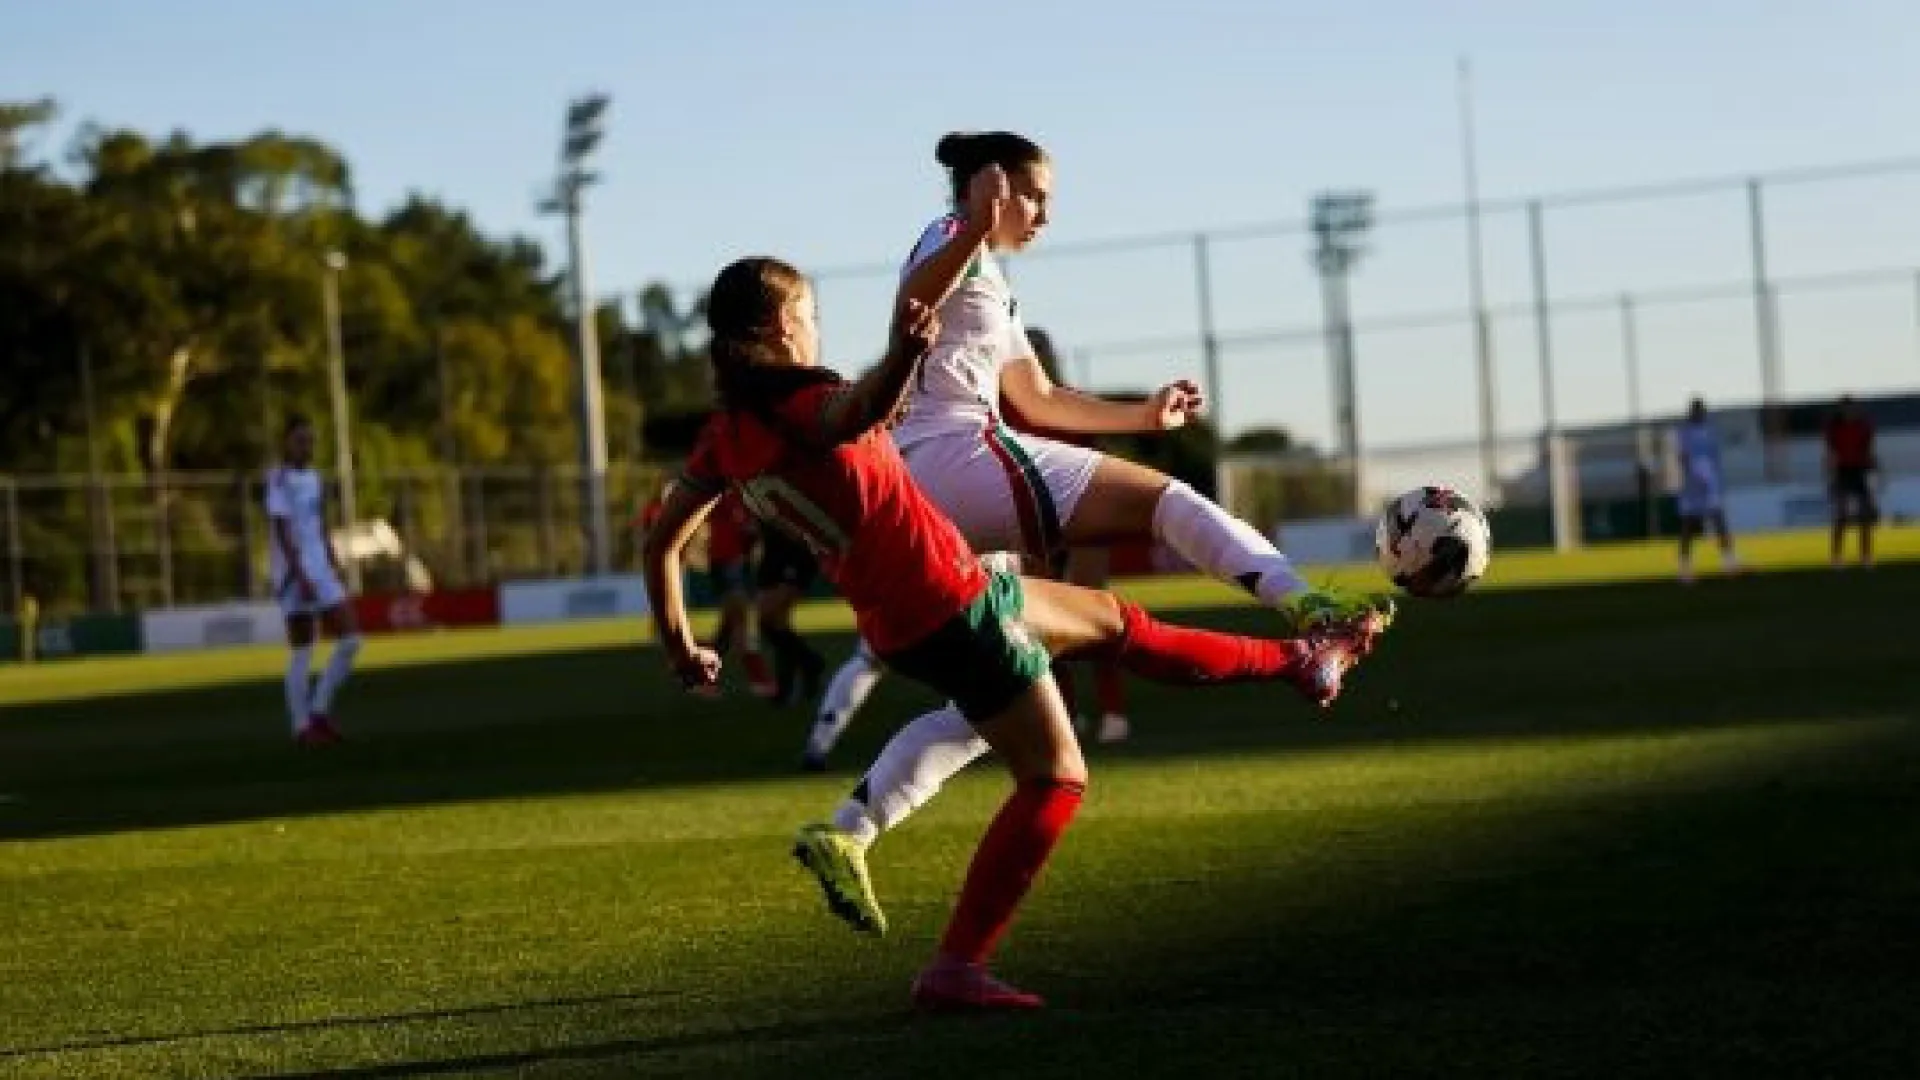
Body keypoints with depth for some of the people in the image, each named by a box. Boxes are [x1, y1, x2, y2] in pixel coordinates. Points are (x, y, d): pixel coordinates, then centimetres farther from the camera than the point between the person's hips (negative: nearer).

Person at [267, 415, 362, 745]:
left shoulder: (313, 477, 15)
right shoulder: (279, 479, -10)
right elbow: (282, 532, -17)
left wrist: (336, 569, 16)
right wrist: (301, 578, -23)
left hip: (321, 570, 8)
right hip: (294, 573, -8)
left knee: (350, 640, 0)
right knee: (301, 653, -4)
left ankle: (320, 711, 10)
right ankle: (302, 727, 3)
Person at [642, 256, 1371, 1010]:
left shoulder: (727, 437, 2)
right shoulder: (801, 406, -22)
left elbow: (662, 543, 7)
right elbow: (860, 409, -48)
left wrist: (680, 648, 17)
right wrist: (901, 357, -68)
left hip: (900, 618, 10)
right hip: (951, 607, -10)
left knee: (1112, 620, 24)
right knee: (1056, 780, -2)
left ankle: (1292, 661, 40)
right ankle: (954, 970, -5)